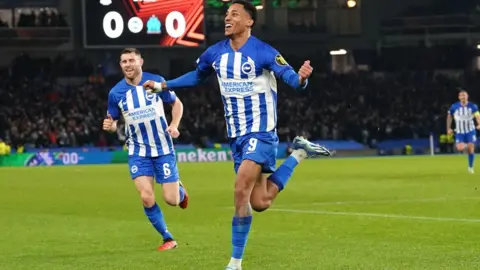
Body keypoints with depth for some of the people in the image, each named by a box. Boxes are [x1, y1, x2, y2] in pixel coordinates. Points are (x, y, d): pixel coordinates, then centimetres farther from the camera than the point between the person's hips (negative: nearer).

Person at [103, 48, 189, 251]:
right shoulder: (115, 93, -6)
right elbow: (112, 122, 5)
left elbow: (177, 103, 4)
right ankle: (168, 238, 8)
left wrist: (174, 125, -13)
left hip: (163, 148, -1)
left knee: (171, 200, -3)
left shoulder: (156, 81, -9)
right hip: (138, 152, 1)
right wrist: (109, 126, -20)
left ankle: (180, 191, 36)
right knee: (147, 199, -13)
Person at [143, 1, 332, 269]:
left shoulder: (263, 52, -15)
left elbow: (290, 77, -24)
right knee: (260, 203, 6)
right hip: (237, 135, 7)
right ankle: (299, 154, 28)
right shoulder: (215, 53, 5)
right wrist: (163, 85, 24)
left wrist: (301, 78, -48)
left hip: (260, 132, -7)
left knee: (241, 192, -21)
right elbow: (197, 77, 25)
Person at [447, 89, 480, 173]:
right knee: (460, 148, -17)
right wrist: (448, 128, 4)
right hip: (459, 132, 0)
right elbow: (449, 117, 10)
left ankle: (470, 167, 10)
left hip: (470, 131, 0)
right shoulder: (454, 107, -5)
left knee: (471, 149, -9)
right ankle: (464, 145, 22)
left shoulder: (473, 106, -7)